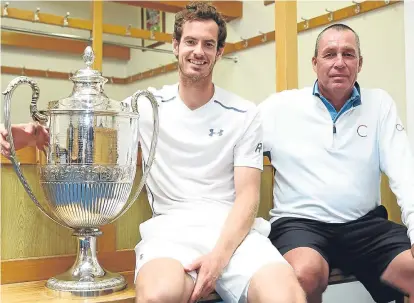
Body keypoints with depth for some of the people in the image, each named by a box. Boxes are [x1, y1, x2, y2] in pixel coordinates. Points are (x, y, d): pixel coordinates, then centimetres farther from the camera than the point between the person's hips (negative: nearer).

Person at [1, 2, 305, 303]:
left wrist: (220, 255, -16)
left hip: (231, 228, 0)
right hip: (170, 228, 0)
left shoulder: (244, 115, 7)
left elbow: (247, 194, 1)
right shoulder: (146, 106, 11)